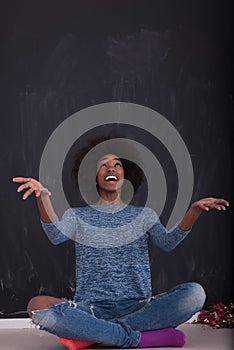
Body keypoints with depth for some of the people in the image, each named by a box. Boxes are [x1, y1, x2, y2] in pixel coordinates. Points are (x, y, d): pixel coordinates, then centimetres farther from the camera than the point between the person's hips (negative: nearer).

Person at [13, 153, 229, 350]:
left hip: (138, 306, 1)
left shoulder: (143, 215, 17)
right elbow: (57, 235, -8)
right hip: (92, 308, -1)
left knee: (194, 293, -27)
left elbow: (168, 242, -3)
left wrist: (195, 210, -20)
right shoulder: (77, 216, 15)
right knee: (38, 306, -31)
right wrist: (43, 197, -27)